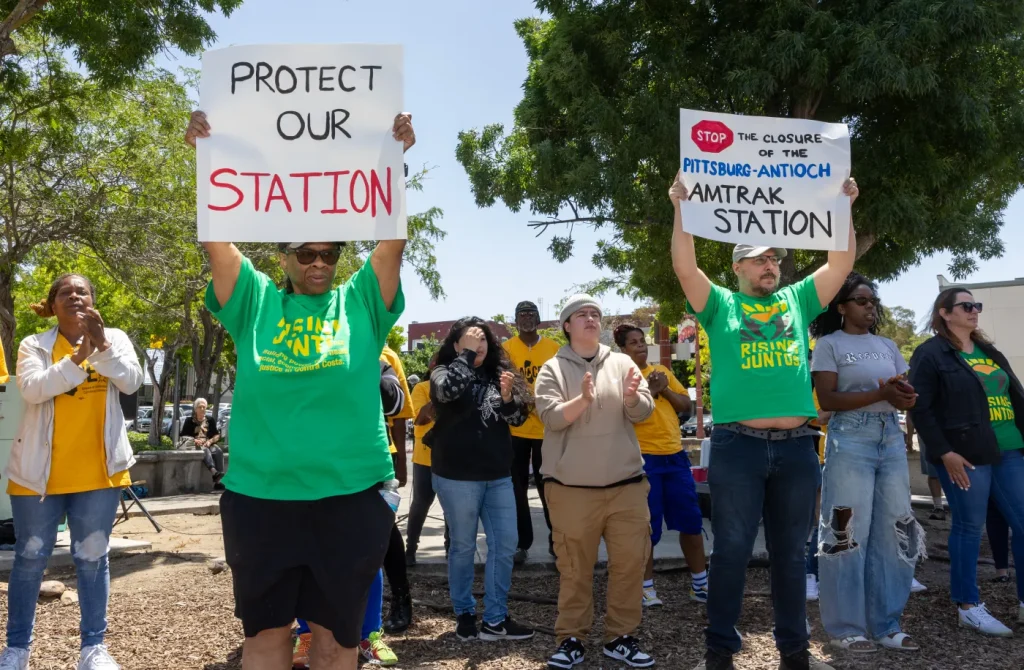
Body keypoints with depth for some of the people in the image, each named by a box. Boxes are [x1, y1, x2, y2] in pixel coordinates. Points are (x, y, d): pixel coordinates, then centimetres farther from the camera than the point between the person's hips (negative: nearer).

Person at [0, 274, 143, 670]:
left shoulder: (114, 339, 6)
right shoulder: (34, 344, 3)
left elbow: (132, 382, -9)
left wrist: (102, 346, -20)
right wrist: (77, 359, -24)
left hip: (98, 471, 1)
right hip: (40, 471, 0)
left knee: (92, 559, 6)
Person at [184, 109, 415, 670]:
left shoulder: (360, 303, 5)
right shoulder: (256, 302, 6)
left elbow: (393, 241, -4)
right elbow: (217, 238, -2)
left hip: (349, 495, 0)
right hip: (259, 495, 1)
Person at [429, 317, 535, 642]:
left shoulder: (497, 374, 9)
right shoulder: (443, 372, -3)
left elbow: (517, 418, 6)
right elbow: (448, 391, -26)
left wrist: (507, 397, -14)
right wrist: (467, 353, -17)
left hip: (498, 476, 5)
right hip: (457, 476, -5)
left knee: (505, 545, 5)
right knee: (463, 547, 5)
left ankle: (495, 619, 16)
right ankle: (465, 616, 21)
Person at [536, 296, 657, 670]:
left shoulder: (621, 363, 8)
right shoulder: (553, 369, 1)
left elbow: (644, 412, 0)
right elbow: (551, 417, -12)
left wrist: (632, 396, -23)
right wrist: (583, 399, -29)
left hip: (625, 483, 3)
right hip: (571, 486, -2)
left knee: (630, 562, 6)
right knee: (574, 567, 5)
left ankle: (620, 637, 20)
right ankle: (571, 639, 18)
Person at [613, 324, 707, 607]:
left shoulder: (662, 371, 13)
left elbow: (686, 406, 10)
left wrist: (665, 390, -5)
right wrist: (649, 390, -20)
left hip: (675, 455, 6)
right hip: (642, 458, -5)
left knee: (691, 521, 10)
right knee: (647, 527, 0)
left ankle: (700, 584, 22)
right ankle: (647, 586, 14)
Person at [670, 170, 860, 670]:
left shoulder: (797, 300, 17)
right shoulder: (720, 305, 7)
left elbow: (842, 263, 10)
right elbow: (685, 267, -7)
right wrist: (682, 210, -12)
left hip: (796, 446, 3)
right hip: (737, 444, -3)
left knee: (791, 553, 13)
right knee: (731, 551, 3)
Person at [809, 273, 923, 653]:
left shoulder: (887, 346, 17)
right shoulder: (829, 344, 1)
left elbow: (907, 399, 15)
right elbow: (826, 399, -9)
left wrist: (904, 397, -10)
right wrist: (880, 394, -17)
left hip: (891, 438, 6)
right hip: (851, 439, -5)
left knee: (893, 530, 4)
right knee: (849, 532, -5)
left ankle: (886, 625, 15)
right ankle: (846, 628, 4)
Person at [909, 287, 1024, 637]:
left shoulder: (990, 352, 18)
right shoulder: (930, 354, -4)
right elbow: (920, 408, -11)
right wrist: (944, 453, -16)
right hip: (965, 455, -7)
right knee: (969, 526, 0)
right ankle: (968, 606, 11)